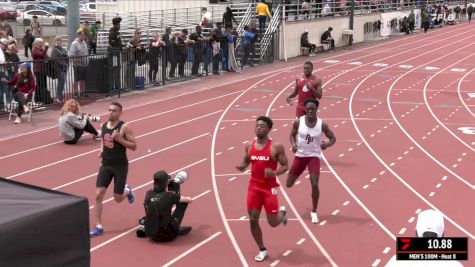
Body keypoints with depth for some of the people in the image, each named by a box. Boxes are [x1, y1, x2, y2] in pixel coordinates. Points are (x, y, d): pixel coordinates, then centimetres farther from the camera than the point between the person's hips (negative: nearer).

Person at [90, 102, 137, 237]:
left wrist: (119, 139, -24)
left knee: (118, 199, 5)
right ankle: (99, 227, 1)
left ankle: (127, 191, 42)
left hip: (120, 166, -4)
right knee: (98, 195, -7)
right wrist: (102, 151, 3)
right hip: (105, 165, 4)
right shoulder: (103, 126, 5)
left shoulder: (124, 127, -13)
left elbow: (134, 146, -13)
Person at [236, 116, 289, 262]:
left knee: (273, 222, 2)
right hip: (254, 187, 4)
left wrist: (274, 173, -26)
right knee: (253, 220, 0)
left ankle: (282, 212, 40)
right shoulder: (249, 146, 2)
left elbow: (285, 166, -6)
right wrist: (241, 166, -6)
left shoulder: (276, 147, -11)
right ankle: (262, 250, 19)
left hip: (269, 188, -4)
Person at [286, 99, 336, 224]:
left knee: (314, 184, -16)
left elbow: (333, 138, 0)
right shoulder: (298, 122, -8)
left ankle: (314, 212, 3)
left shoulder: (322, 124, -11)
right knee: (289, 184, 7)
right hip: (300, 155, 2)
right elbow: (292, 134, 9)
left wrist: (326, 145, -21)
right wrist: (293, 144, -12)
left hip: (314, 156, -2)